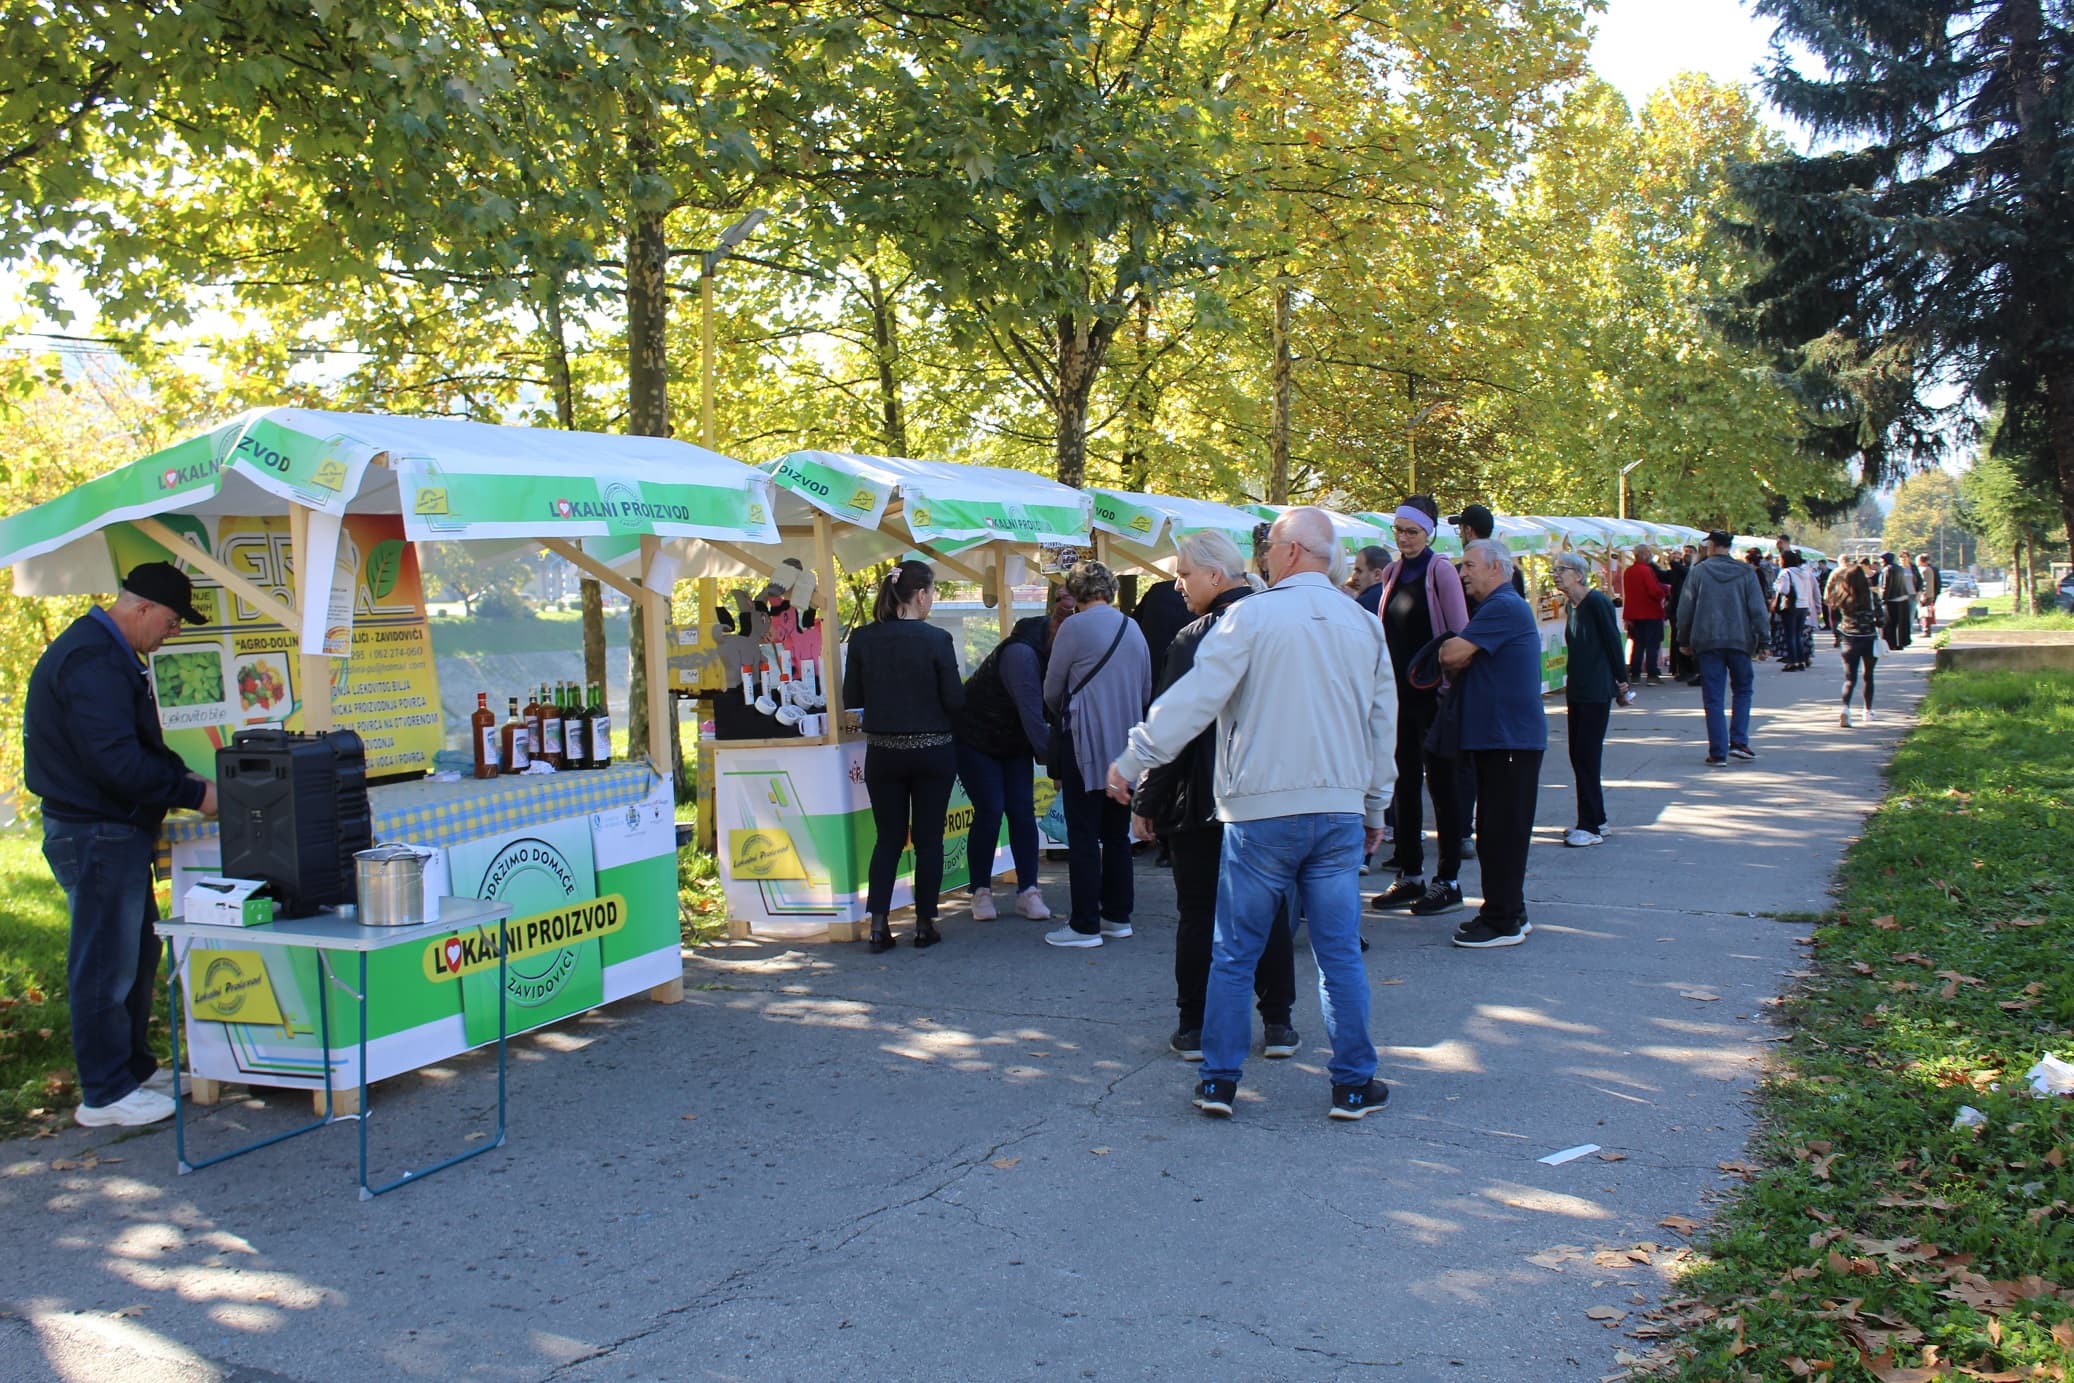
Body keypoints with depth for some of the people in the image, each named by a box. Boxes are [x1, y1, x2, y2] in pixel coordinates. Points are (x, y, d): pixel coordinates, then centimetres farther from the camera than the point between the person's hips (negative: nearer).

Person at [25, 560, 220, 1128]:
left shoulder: (105, 653, 14)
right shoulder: (92, 662, -21)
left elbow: (136, 743, 21)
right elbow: (118, 762, -27)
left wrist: (182, 776, 7)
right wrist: (193, 795, -19)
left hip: (115, 832, 11)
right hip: (97, 835, -11)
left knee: (138, 953, 19)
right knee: (106, 964, -1)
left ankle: (135, 1066, 30)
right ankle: (105, 1093, 9)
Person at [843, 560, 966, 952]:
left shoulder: (862, 639, -4)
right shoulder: (936, 639, -13)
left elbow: (851, 698, 2)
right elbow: (955, 701, -10)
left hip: (882, 752, 3)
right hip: (932, 751, -3)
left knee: (888, 837, 12)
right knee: (928, 838, 9)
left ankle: (878, 924, 5)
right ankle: (925, 924, 14)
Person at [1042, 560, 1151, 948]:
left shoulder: (1074, 628, -10)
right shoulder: (1133, 629, 7)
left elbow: (1051, 691, 0)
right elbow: (1146, 692, 15)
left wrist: (1063, 713, 20)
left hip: (1085, 743, -6)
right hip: (1125, 745, 6)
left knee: (1083, 836, -1)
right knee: (1117, 834, 14)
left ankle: (1084, 925, 0)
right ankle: (1118, 916, 20)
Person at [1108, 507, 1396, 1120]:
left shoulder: (1252, 616, -7)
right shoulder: (1365, 625, 9)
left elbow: (1195, 697, -12)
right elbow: (1384, 724, 15)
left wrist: (1133, 759, -4)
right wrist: (1375, 805, 25)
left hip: (1261, 811, -4)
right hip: (1340, 812, 4)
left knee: (1233, 954, 7)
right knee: (1340, 955, 10)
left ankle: (1220, 1082, 12)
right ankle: (1353, 1085, 16)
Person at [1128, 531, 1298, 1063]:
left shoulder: (1194, 641, -14)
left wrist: (1146, 802, -6)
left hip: (1202, 800, -5)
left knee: (1199, 914, 5)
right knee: (1269, 910, 12)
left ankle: (1195, 1028, 10)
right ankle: (1277, 1023, 16)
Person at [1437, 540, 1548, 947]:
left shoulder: (1504, 606, -16)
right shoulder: (1498, 607, 21)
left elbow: (1453, 654, -21)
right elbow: (1464, 662, 20)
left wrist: (1448, 659, 0)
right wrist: (1456, 667, -1)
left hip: (1510, 737, -11)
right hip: (1496, 735, 11)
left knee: (1503, 832, -5)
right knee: (1495, 831, 14)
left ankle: (1503, 922, 0)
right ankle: (1508, 912, 22)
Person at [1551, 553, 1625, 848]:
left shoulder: (1596, 602, -13)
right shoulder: (1573, 607, 12)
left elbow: (1613, 641, -11)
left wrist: (1620, 681, -6)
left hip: (1596, 692, -9)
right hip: (1577, 691, 9)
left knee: (1586, 757, -7)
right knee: (1579, 756, 12)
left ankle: (1591, 827, -1)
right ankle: (1595, 820, 22)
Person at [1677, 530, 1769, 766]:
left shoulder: (1699, 572, -1)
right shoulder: (1746, 572, 2)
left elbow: (1685, 609, 1)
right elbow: (1758, 609, 0)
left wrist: (1684, 640, 11)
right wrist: (1762, 641, 6)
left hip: (1707, 642, -1)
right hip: (1740, 641, 1)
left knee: (1713, 699, 2)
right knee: (1742, 690, 18)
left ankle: (1718, 753, 0)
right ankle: (1738, 741, 5)